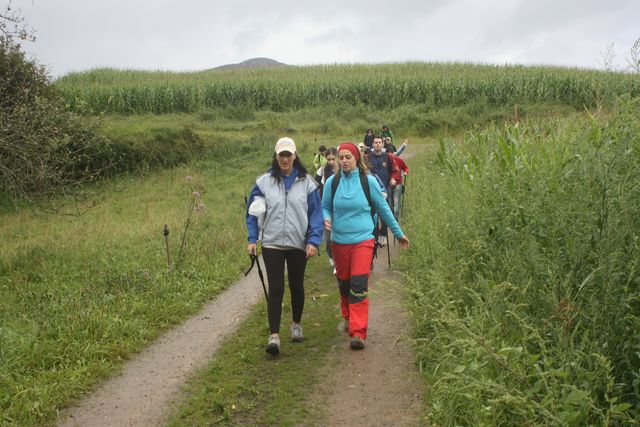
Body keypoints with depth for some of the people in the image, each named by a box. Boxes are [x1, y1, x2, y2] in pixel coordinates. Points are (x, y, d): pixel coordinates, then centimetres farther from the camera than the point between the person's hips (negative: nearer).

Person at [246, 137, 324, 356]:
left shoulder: (306, 182, -2)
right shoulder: (264, 182, 0)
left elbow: (316, 213, -1)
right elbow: (252, 212, 6)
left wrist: (313, 241, -9)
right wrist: (252, 239, -2)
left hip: (298, 244, 1)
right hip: (272, 244, -1)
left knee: (297, 286, 15)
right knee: (275, 289, -6)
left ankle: (296, 325, 36)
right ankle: (274, 336, -3)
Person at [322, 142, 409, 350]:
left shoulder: (368, 181, -2)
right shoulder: (332, 182, 1)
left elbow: (383, 208, 7)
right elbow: (325, 207, 12)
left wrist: (398, 233, 13)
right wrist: (326, 219, -12)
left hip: (363, 240, -2)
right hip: (339, 241, 3)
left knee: (359, 286, -12)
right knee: (343, 284, 14)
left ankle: (358, 333, -10)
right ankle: (348, 318, 39)